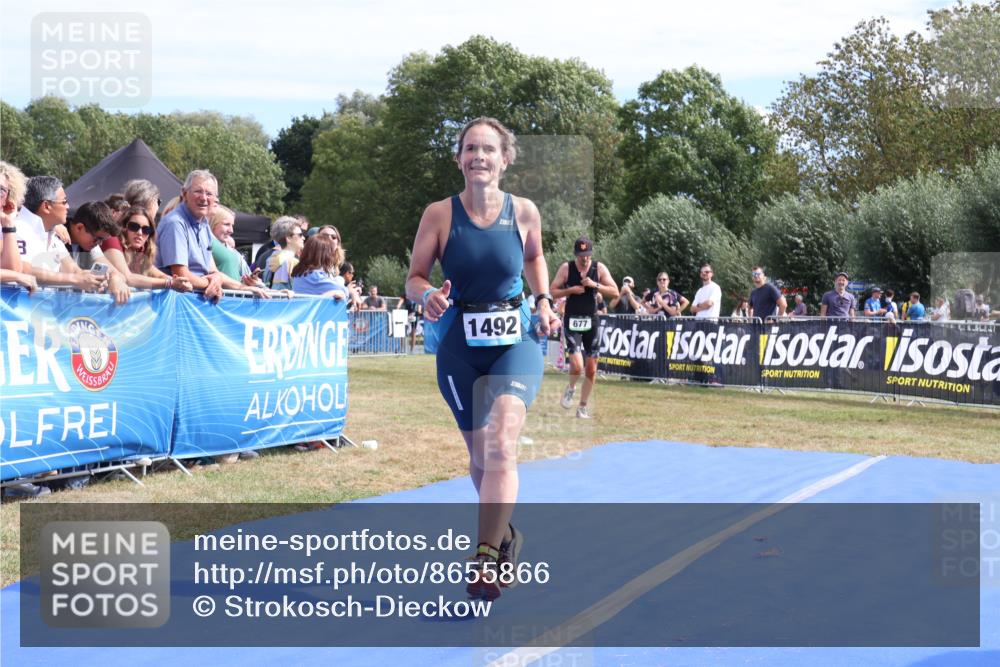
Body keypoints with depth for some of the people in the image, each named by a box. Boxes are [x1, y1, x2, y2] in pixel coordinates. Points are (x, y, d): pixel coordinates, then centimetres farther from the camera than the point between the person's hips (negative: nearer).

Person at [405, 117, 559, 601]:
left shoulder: (524, 212, -4)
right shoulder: (440, 214, -7)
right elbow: (414, 278, -3)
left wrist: (543, 300, 4)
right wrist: (428, 296, -24)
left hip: (515, 339, -1)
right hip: (459, 344, 1)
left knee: (501, 445, -21)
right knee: (479, 454, 14)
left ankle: (487, 559, -21)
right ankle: (505, 535, 39)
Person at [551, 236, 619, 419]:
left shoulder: (599, 268, 0)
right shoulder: (566, 268, -4)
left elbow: (615, 292, -4)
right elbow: (552, 291, -1)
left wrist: (595, 285, -17)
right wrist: (570, 290, -16)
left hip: (591, 321, 2)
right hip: (572, 321, -2)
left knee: (591, 369, 4)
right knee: (576, 366, -16)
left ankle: (583, 406, 19)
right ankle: (571, 388, 17)